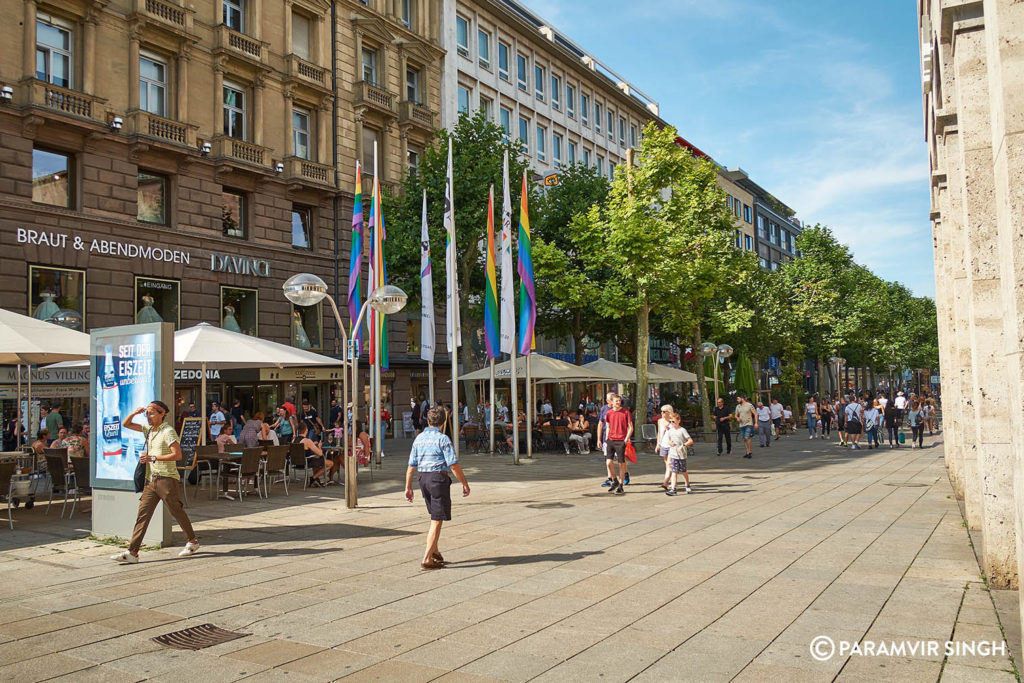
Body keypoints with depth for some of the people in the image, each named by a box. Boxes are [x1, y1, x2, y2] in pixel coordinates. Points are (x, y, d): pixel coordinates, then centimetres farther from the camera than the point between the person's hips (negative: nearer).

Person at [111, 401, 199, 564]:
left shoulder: (168, 431, -11)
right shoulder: (148, 429, 13)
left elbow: (177, 455, -19)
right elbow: (125, 424, 22)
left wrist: (153, 458, -19)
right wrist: (134, 413, 2)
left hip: (167, 479, -7)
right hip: (151, 480, 7)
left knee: (177, 512, 4)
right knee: (143, 514, 0)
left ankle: (192, 542, 21)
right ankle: (132, 552, -1)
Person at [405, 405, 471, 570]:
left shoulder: (419, 439, 7)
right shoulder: (443, 439, -11)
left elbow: (411, 466, 7)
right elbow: (454, 465, -15)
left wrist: (408, 487, 14)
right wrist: (465, 484, -7)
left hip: (423, 479, 7)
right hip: (439, 478, -7)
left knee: (436, 516, 23)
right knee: (437, 520, 0)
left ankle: (434, 551, 30)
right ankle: (427, 559, -2)